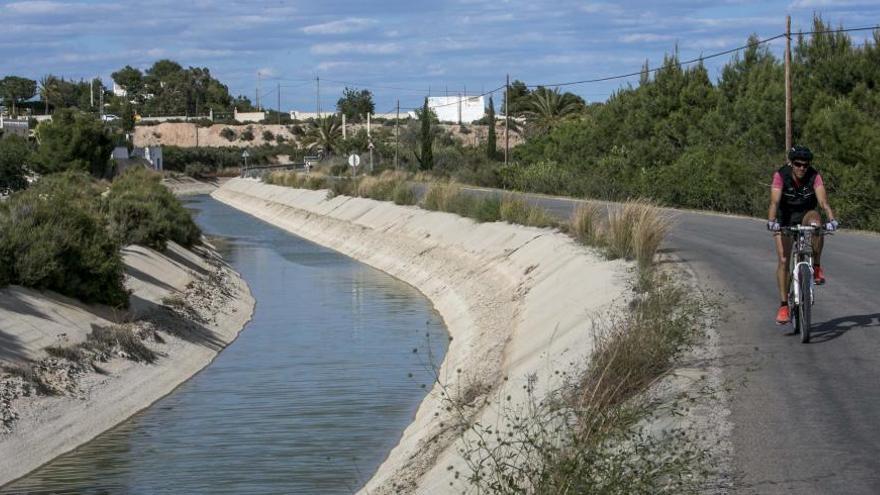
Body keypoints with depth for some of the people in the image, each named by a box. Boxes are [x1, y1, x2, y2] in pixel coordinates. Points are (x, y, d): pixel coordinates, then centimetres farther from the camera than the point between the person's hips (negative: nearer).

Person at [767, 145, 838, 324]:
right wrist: (771, 222, -52)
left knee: (816, 222, -36)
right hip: (785, 218, -1)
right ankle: (783, 306, -5)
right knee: (783, 260, -11)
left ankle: (817, 266, -18)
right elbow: (774, 202, -35)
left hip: (806, 215, 1)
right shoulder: (781, 176, -24)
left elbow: (823, 201, -32)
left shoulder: (815, 176, -21)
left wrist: (831, 219, -50)